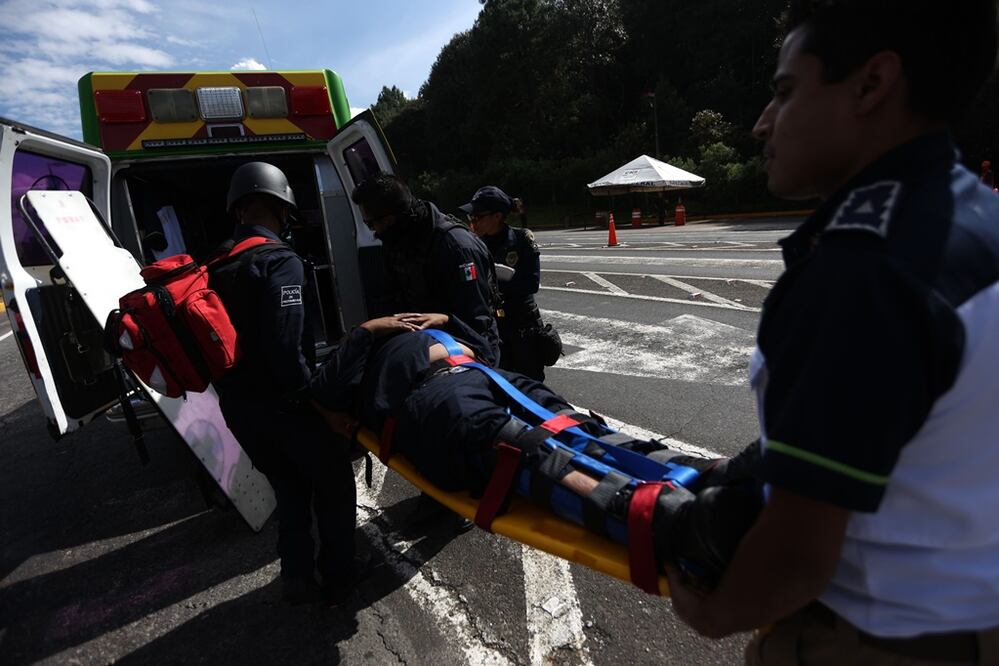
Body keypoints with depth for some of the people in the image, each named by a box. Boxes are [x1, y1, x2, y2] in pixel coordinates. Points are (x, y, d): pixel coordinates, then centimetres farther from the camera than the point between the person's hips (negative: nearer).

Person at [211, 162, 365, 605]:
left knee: (288, 487, 24)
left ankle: (297, 578, 32)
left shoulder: (216, 265, 6)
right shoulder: (280, 261, -18)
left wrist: (232, 389, 17)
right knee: (333, 485, 14)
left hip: (236, 406, 7)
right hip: (283, 403, -7)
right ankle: (338, 577, 26)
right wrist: (308, 393, -16)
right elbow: (284, 347, -28)